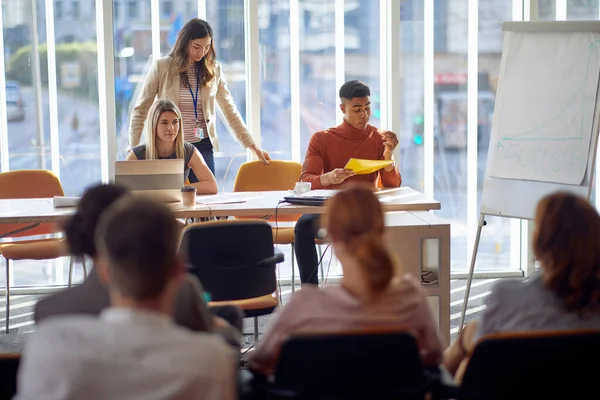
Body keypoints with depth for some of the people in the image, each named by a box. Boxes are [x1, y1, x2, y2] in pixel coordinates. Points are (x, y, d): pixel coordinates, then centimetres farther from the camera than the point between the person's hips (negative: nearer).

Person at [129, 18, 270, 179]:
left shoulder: (214, 70, 5)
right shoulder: (161, 67, -3)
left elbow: (230, 111, 9)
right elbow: (140, 110, 1)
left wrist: (253, 147, 5)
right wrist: (133, 150, -5)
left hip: (203, 147, 2)